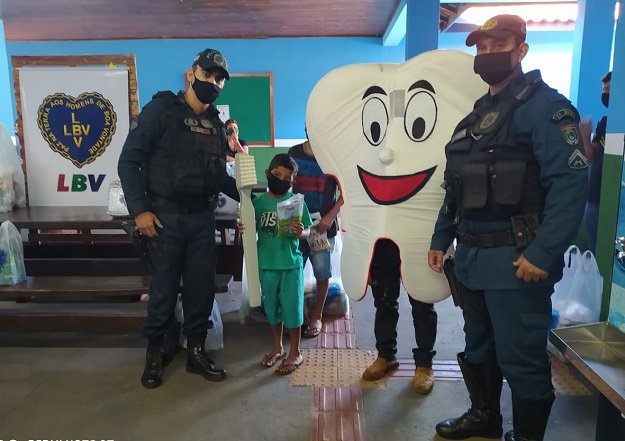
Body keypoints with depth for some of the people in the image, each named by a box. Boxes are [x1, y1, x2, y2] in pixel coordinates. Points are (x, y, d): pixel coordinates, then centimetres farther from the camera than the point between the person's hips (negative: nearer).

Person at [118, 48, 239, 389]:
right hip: (166, 217, -5)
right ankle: (155, 354, 23)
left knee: (201, 288, 9)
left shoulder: (216, 124, 12)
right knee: (164, 289, 3)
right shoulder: (161, 109, -4)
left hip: (203, 219, 5)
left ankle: (196, 352, 25)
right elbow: (129, 161, -8)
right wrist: (139, 209, -14)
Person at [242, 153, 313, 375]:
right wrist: (244, 230, -16)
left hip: (291, 264, -3)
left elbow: (308, 231, -3)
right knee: (272, 307, 16)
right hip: (266, 263, 3)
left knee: (292, 307, 5)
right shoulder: (258, 202, 0)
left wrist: (300, 233, -24)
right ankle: (277, 347, 35)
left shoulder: (296, 202, -5)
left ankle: (295, 352, 22)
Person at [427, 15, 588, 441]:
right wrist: (441, 239, 17)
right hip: (471, 257, 8)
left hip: (515, 259, -8)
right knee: (478, 346, 21)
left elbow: (570, 182, -19)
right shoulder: (476, 116, 17)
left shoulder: (544, 105, -8)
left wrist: (543, 253, -24)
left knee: (521, 358, 4)